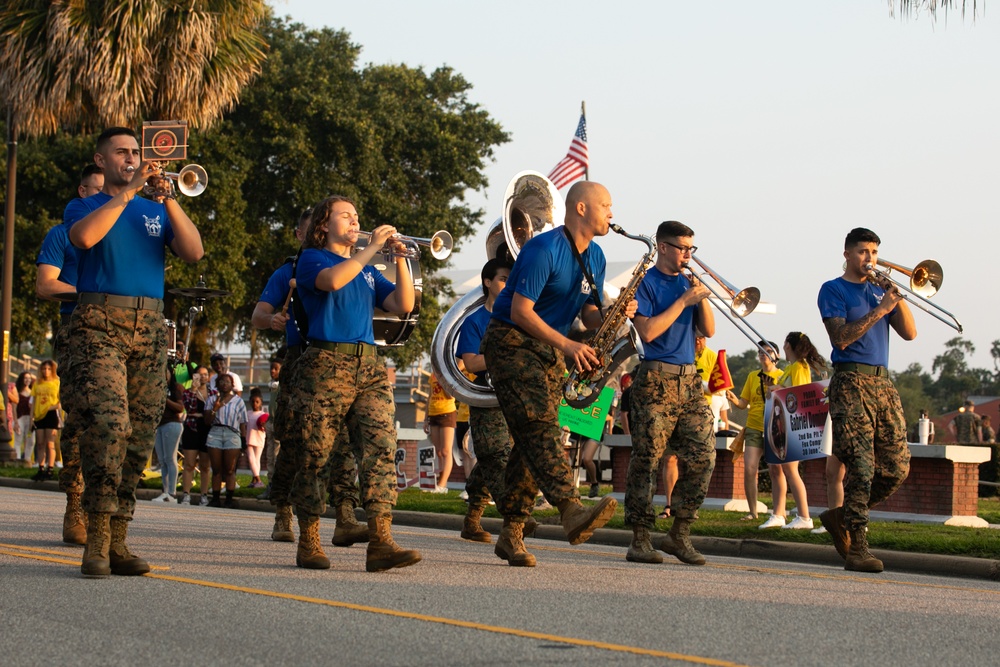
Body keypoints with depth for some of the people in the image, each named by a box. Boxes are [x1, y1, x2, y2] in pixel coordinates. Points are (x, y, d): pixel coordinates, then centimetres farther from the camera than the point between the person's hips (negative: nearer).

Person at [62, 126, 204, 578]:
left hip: (149, 328, 4)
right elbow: (85, 236, -13)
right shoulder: (83, 207, 11)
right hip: (99, 325, -4)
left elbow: (194, 252, 4)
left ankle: (117, 541, 3)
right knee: (107, 423, -20)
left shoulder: (157, 212, 21)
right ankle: (97, 540, -20)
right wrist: (127, 191, -9)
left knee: (138, 435, -1)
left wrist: (167, 198, -6)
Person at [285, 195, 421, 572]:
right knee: (314, 455, -3)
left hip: (369, 367, 5)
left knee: (380, 448, -10)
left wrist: (400, 260, 4)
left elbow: (403, 305, 13)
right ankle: (308, 543, 6)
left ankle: (380, 542, -17)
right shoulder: (312, 259, 8)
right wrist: (372, 248, -9)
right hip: (326, 366, -5)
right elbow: (332, 280, -16)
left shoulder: (367, 271, 25)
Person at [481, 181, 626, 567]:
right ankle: (572, 513, -40)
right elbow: (520, 311, -20)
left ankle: (511, 535, 5)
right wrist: (567, 346, -25)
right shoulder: (545, 249, -17)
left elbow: (589, 314, 14)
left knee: (533, 441, 2)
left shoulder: (595, 257, 10)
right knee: (539, 426, -22)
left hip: (549, 349, 9)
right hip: (511, 343, -8)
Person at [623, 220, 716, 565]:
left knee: (703, 458, -1)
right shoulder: (645, 282, -2)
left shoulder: (688, 282, 17)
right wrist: (684, 301, -13)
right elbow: (648, 331, -14)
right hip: (656, 381, -6)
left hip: (690, 381, 6)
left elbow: (708, 330, 14)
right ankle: (640, 540, -3)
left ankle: (679, 533, 8)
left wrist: (703, 298, -2)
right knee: (646, 460, -6)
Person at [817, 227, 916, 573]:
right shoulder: (833, 290, 4)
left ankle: (841, 516, 19)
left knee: (896, 467, 1)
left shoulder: (878, 289, 21)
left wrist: (897, 298, -1)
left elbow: (909, 333, 12)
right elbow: (842, 337, -11)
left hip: (882, 383, 6)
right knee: (861, 467, -14)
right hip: (851, 382, -6)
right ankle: (856, 548, -12)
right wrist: (879, 310, -13)